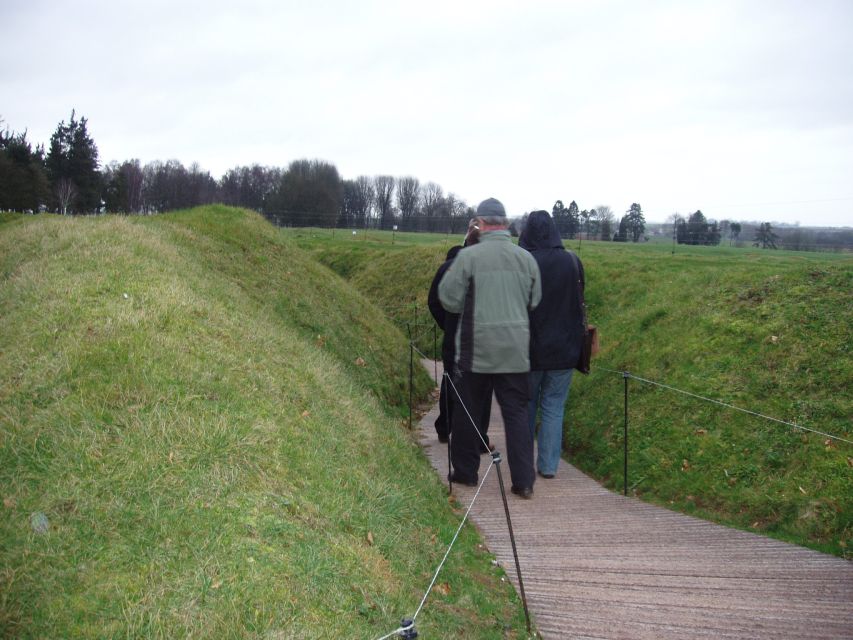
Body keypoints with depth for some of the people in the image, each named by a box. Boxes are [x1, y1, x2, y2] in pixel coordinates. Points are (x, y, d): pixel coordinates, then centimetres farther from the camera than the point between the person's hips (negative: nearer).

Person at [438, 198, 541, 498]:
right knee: (517, 413, 7)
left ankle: (465, 471, 24)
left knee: (467, 411, 13)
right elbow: (536, 303, 9)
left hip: (476, 349, -3)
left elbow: (449, 299, -5)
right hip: (516, 350, 3)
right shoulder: (526, 258, 2)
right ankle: (524, 480, 5)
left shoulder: (468, 256, -10)